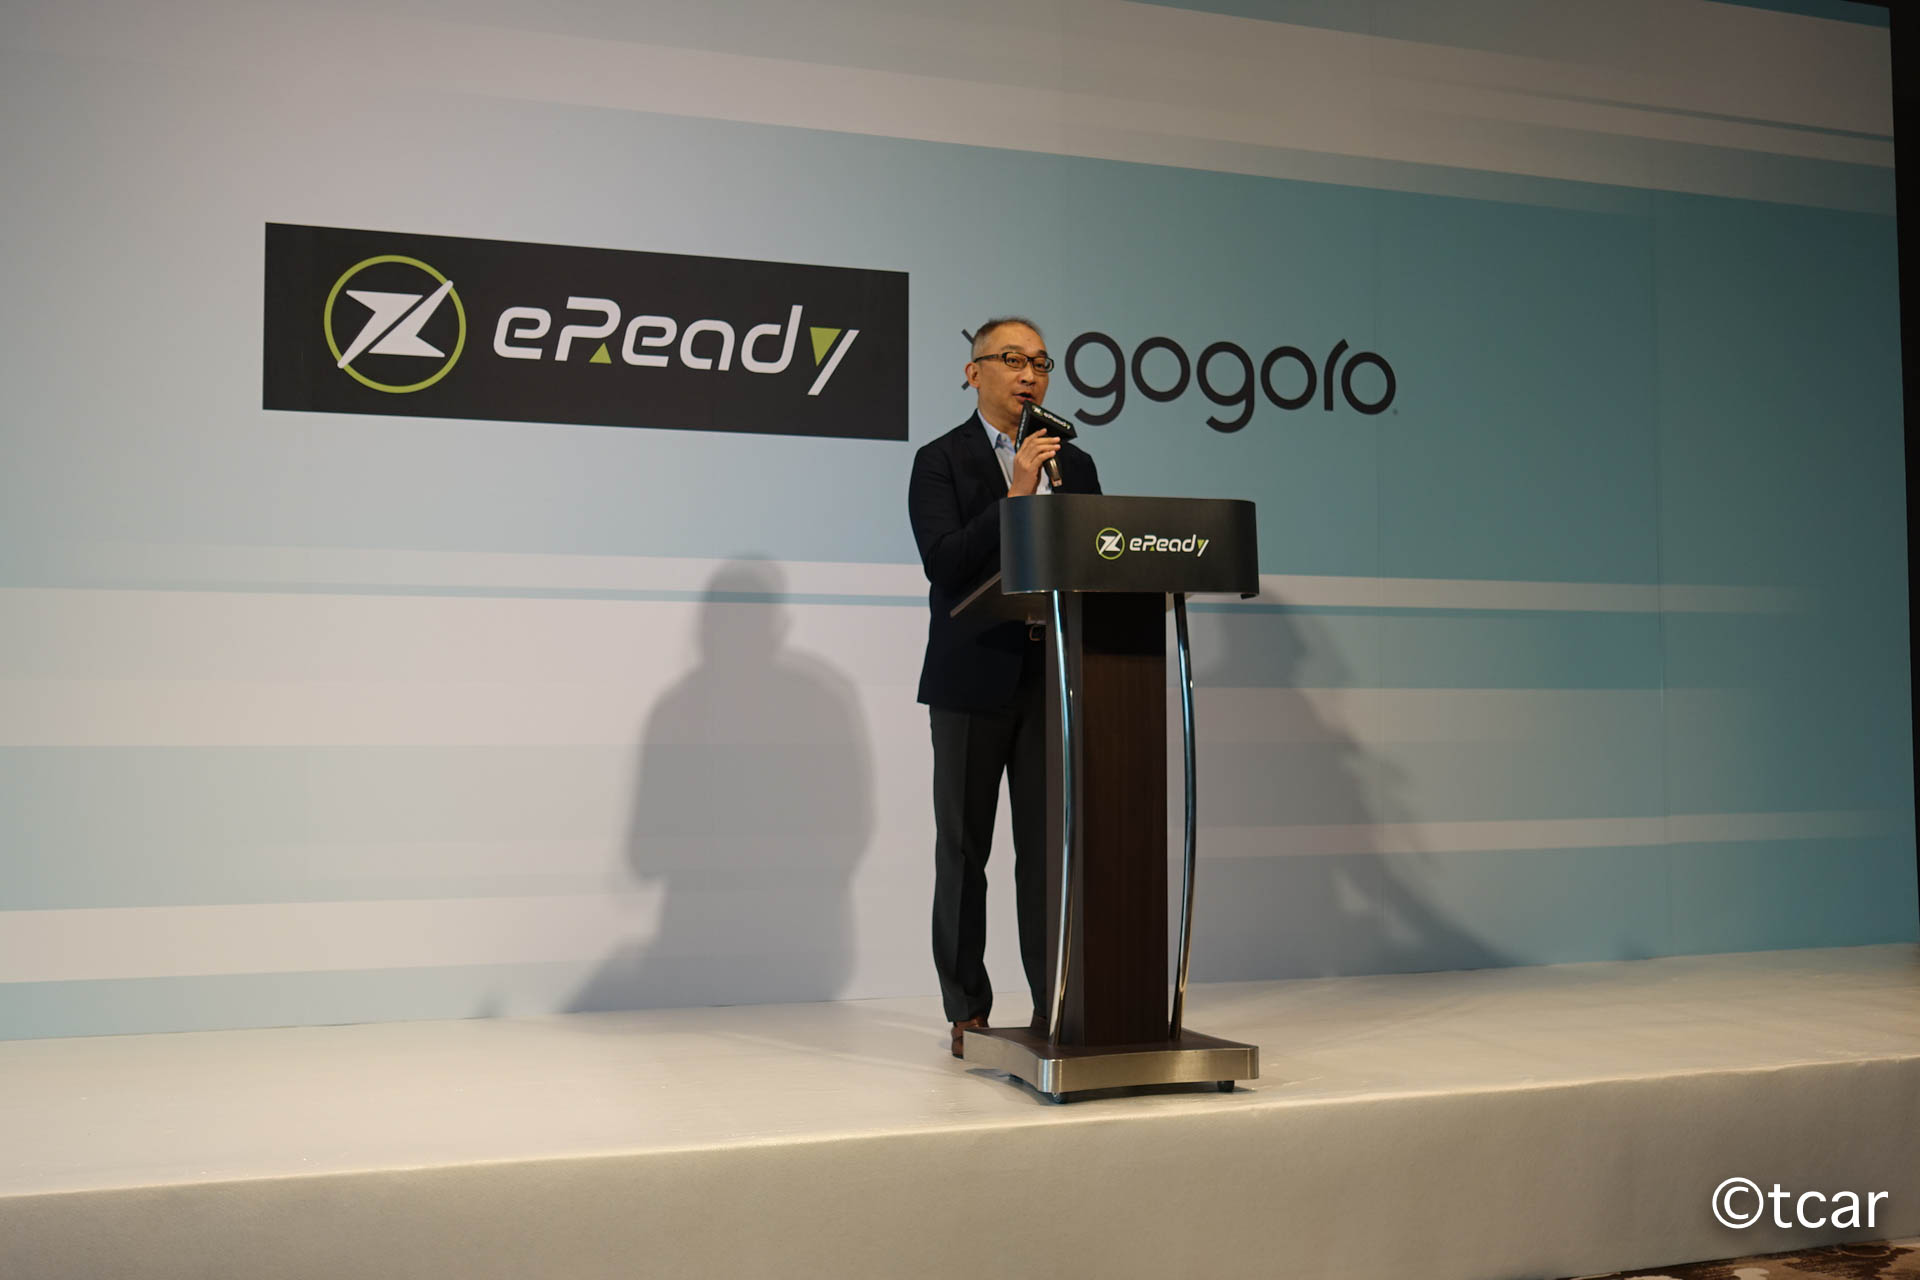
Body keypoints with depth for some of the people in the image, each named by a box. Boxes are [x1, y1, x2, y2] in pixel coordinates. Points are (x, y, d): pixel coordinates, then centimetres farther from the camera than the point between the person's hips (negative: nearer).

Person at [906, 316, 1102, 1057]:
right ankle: (968, 1011, 13)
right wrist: (1013, 497, -21)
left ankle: (1057, 1005, 9)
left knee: (1049, 844, 2)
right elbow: (944, 565, -13)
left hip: (1053, 676, 3)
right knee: (964, 849, 5)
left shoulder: (1073, 463, 13)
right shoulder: (940, 461, 0)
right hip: (974, 679, -3)